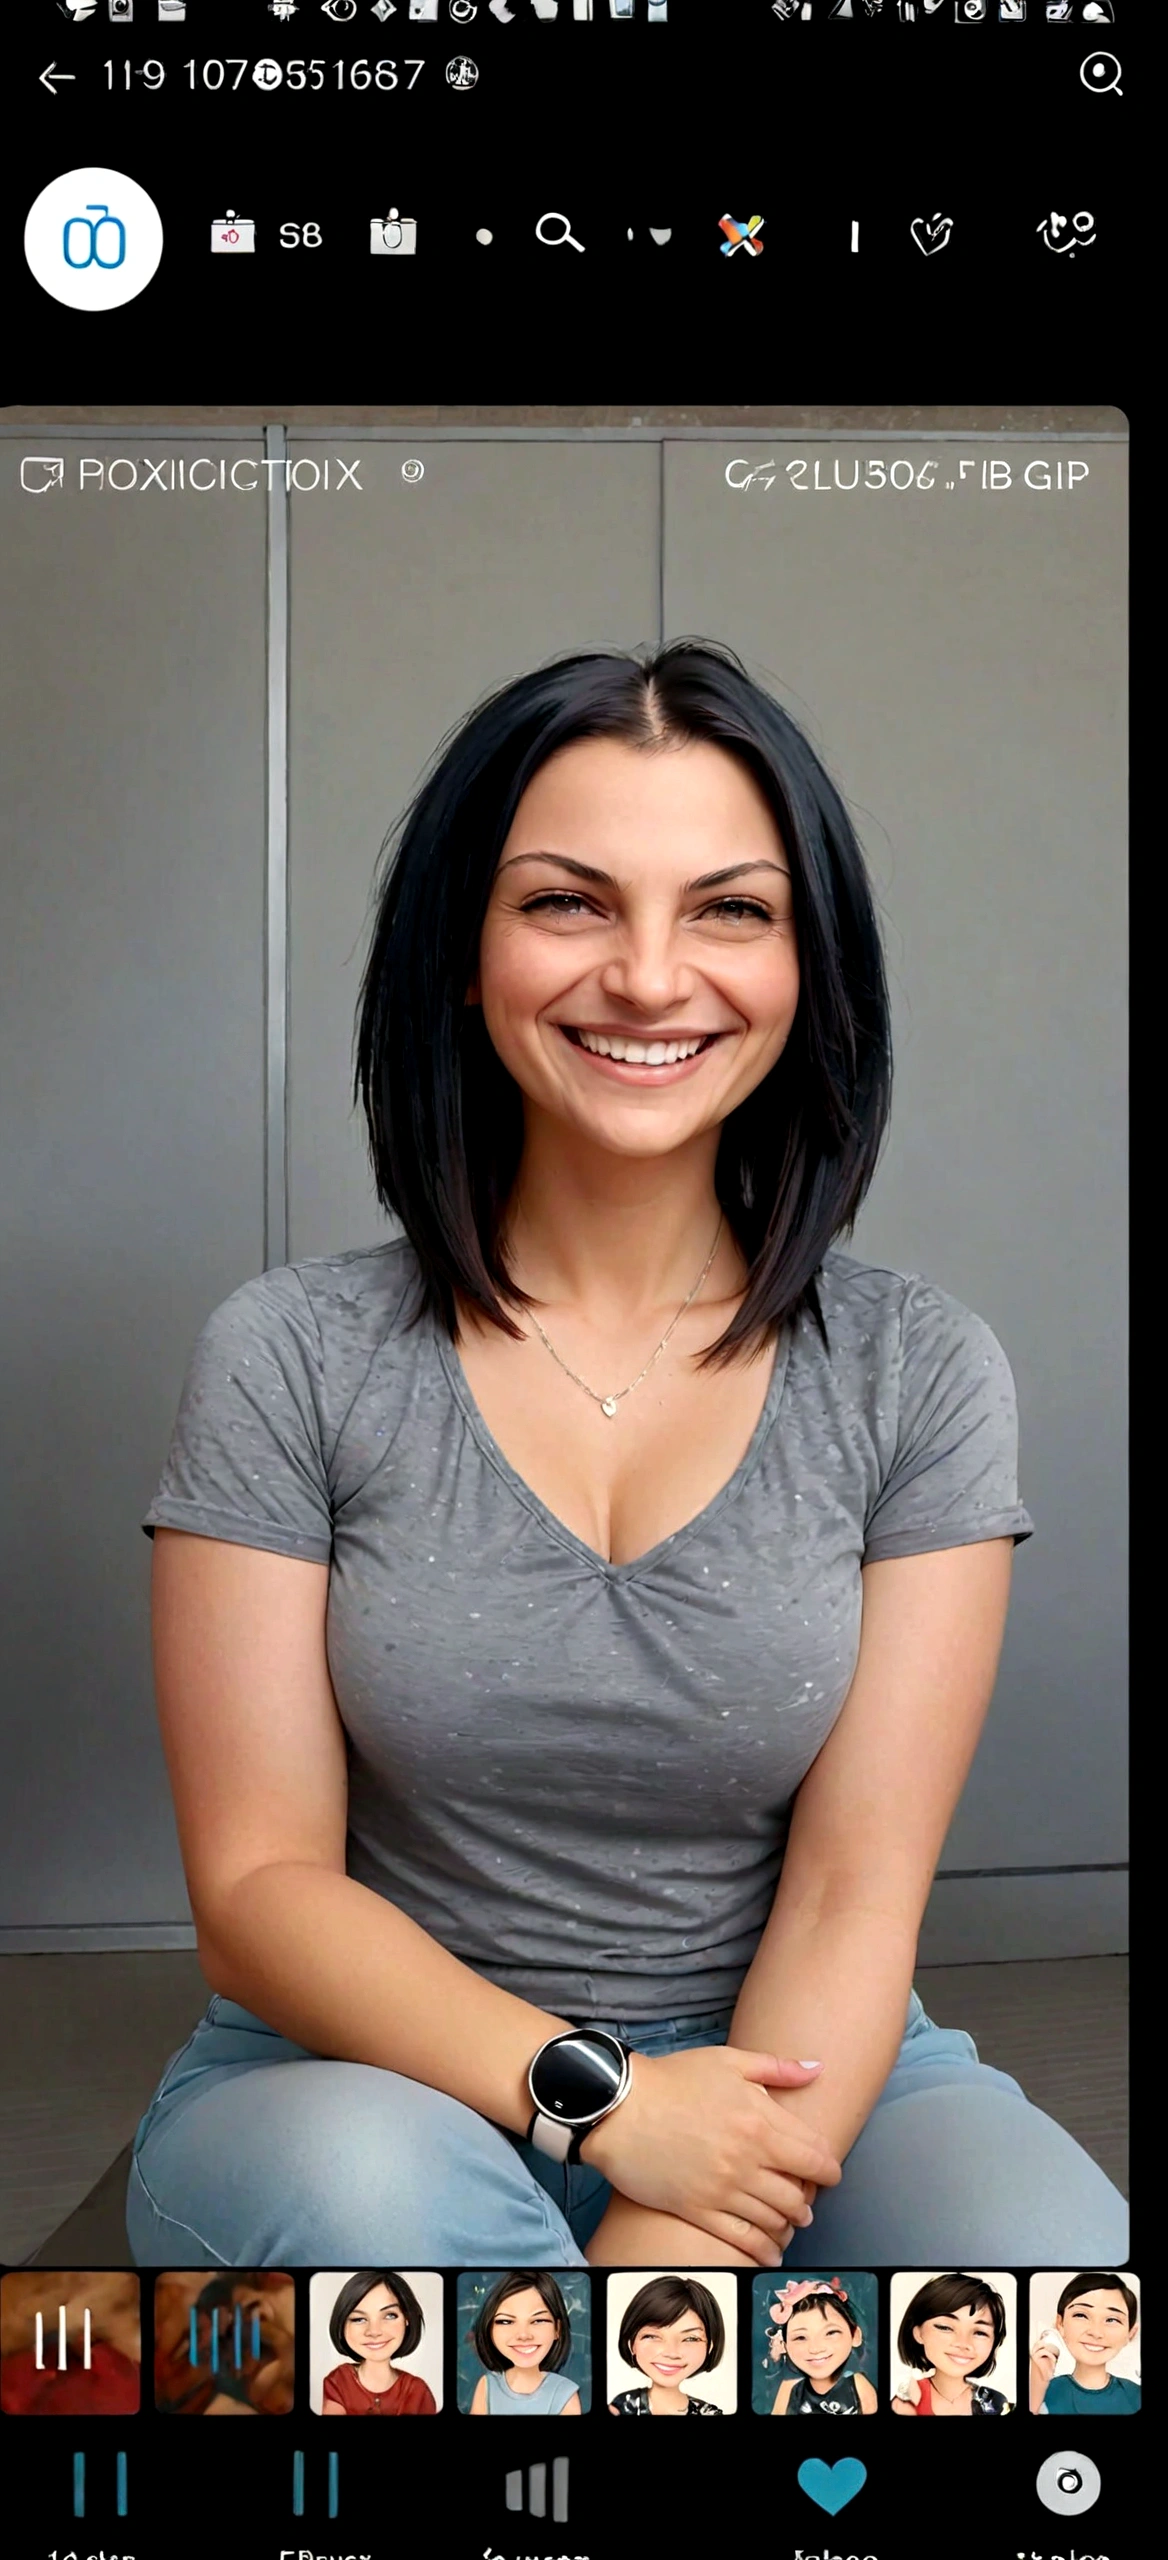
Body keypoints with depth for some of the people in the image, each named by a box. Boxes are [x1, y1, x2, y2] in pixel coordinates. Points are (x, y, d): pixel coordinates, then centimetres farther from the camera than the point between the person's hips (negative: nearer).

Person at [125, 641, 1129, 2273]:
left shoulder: (918, 1373, -2)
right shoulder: (290, 1359, -5)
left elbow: (856, 1892, -7)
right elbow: (260, 1888, -6)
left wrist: (680, 2241, -23)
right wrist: (595, 2096, -21)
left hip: (792, 2075, 2)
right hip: (377, 2069, -1)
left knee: (1049, 2246, -29)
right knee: (366, 2187, -35)